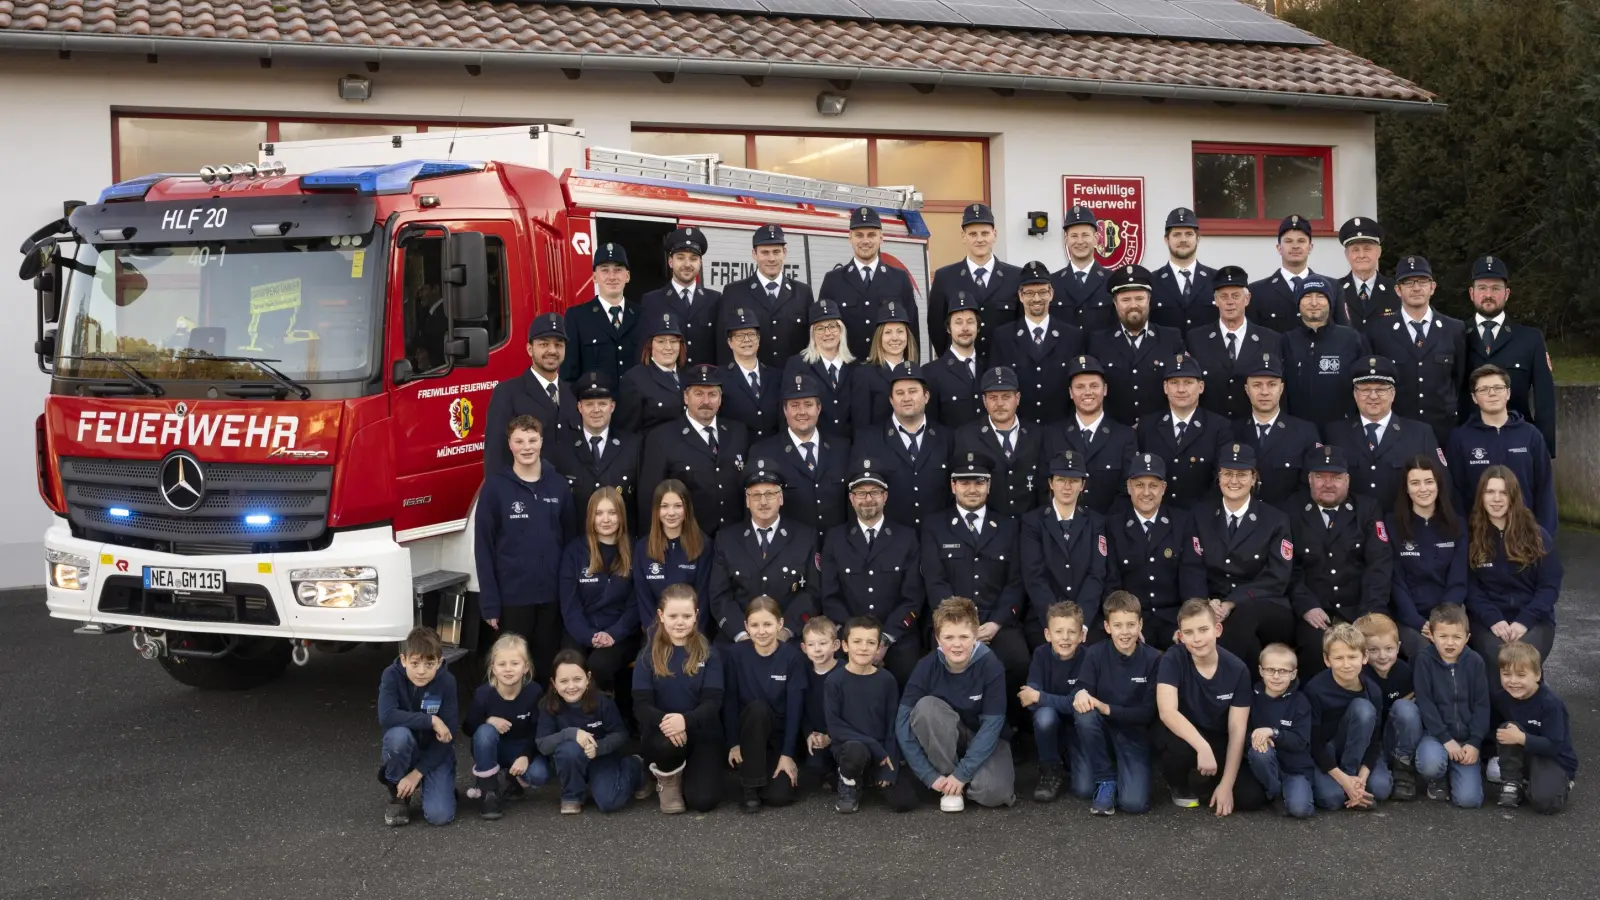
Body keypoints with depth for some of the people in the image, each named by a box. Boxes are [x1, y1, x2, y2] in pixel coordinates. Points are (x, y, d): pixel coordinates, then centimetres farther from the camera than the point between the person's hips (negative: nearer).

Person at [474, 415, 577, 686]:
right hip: (512, 596, -3)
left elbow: (571, 540, 10)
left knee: (548, 666, 10)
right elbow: (483, 547, -5)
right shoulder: (495, 487, -4)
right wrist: (489, 602, -9)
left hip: (553, 594, 3)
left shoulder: (559, 485, 5)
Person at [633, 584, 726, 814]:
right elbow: (641, 704, -8)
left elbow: (713, 702, -10)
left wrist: (686, 720, -32)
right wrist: (663, 721, -31)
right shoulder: (648, 656, -1)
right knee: (665, 744, -37)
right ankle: (668, 780, 0)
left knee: (703, 800, -18)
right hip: (661, 730, 0)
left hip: (701, 732, 0)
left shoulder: (709, 653, -1)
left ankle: (687, 770, 20)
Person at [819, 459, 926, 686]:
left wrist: (885, 639, -10)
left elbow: (913, 597, 0)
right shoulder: (835, 538, 8)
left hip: (898, 644, 0)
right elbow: (830, 597, 3)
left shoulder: (907, 537, 6)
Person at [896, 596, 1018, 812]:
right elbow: (903, 722, -20)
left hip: (984, 739, -1)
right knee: (926, 706, -31)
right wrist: (931, 776, -26)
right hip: (944, 740, 1)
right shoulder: (927, 666, -19)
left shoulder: (991, 667, -23)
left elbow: (992, 725, -22)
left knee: (993, 792, -32)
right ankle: (950, 786, -17)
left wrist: (961, 774, -26)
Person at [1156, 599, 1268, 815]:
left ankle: (1201, 781, 12)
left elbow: (1237, 730, -13)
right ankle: (1180, 786, -3)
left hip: (1218, 740, 2)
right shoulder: (1173, 659, -20)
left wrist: (1226, 784, -18)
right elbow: (1167, 712, -32)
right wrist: (1202, 747, -46)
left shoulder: (1237, 669, -14)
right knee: (1181, 746, -39)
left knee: (1252, 798, -19)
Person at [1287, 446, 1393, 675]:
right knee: (1317, 646, -31)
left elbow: (1380, 564, -1)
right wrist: (1306, 606, -14)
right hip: (1313, 613, -1)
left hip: (1358, 611, 1)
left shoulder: (1368, 509, 8)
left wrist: (1369, 615, -14)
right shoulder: (1293, 512, 5)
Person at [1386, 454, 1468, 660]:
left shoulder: (1457, 526, 10)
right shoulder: (1391, 526, 2)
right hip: (1407, 620, -2)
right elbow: (1396, 583, -2)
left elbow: (1458, 582, 4)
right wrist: (1419, 622, -15)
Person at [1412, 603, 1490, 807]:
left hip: (1467, 738, 1)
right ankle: (1438, 780, 3)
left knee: (1469, 799, -16)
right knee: (1431, 763, -36)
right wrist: (1446, 739, -17)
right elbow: (1425, 703, -10)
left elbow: (1482, 705, 0)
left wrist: (1474, 743, -10)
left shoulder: (1475, 662, -2)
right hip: (1435, 733, -1)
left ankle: (1455, 771, 20)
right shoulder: (1424, 660, -8)